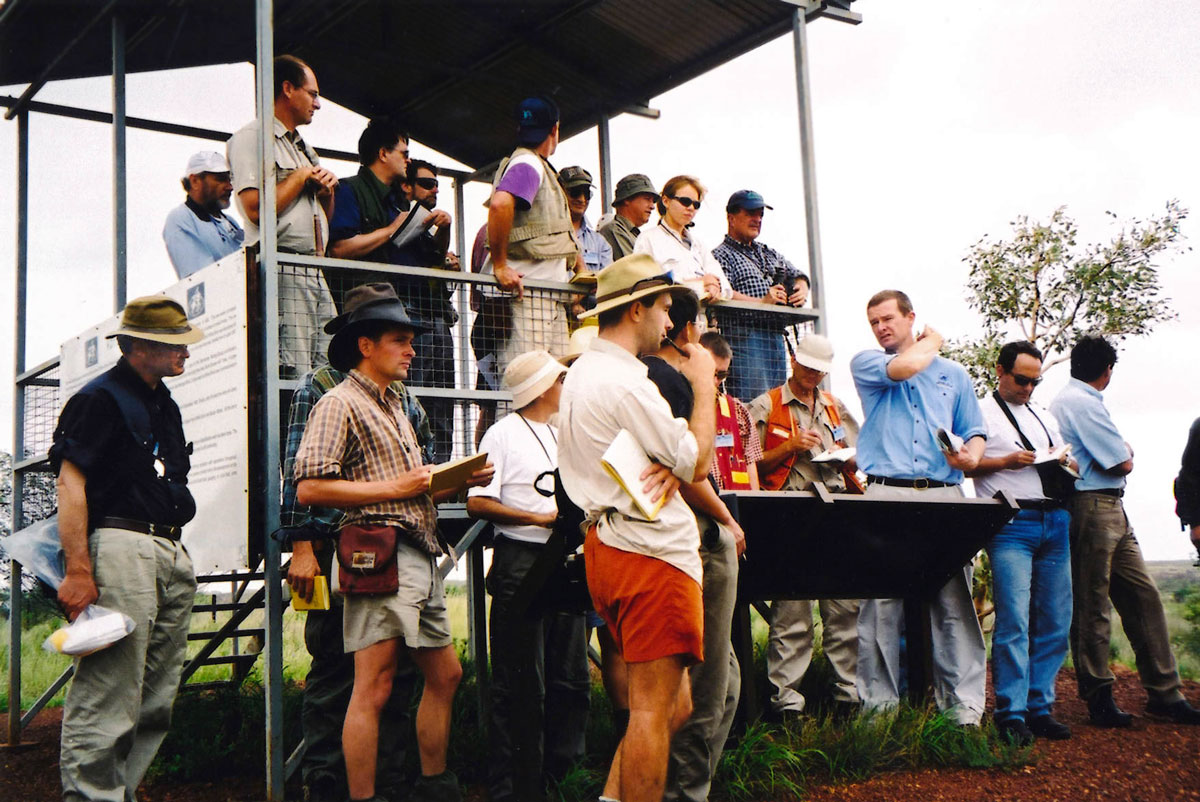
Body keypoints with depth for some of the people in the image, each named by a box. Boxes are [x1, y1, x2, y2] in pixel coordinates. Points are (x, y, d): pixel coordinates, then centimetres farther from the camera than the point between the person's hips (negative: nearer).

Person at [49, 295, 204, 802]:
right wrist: (77, 570, -20)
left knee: (157, 700, 11)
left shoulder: (164, 406, 21)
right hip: (122, 546, -9)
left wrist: (175, 551, 19)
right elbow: (70, 483, -12)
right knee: (109, 693, -9)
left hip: (172, 552, 9)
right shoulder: (101, 398, -5)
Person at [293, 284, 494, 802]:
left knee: (445, 675, 15)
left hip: (421, 559, 10)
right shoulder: (340, 404, -4)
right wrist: (393, 488, -15)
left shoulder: (394, 408, 25)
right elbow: (309, 488, -16)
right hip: (380, 557, -10)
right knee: (374, 689, -7)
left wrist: (460, 482, 10)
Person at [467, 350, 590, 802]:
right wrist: (540, 518, -15)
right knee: (521, 686, -3)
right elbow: (478, 503, -11)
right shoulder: (505, 434, -4)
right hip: (521, 562, -7)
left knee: (572, 679, 9)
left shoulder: (561, 435, 19)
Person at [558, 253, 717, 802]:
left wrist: (670, 468, -3)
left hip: (609, 545, 10)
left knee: (674, 704, 15)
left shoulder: (582, 372, 17)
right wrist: (703, 385, 0)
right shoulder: (624, 381, -16)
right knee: (655, 708, -5)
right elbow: (698, 463, -11)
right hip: (651, 551, -10)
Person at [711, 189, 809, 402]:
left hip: (776, 338, 8)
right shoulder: (721, 255, 1)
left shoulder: (770, 254, 26)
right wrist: (762, 302, -22)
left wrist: (801, 289, 3)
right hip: (744, 338, -8)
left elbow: (797, 275, 27)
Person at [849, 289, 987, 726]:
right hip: (886, 494, -2)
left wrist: (971, 456, -4)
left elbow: (974, 432, 19)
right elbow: (902, 367, -6)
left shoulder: (953, 373, 23)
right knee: (881, 603, -6)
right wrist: (932, 343, 13)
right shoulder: (865, 363, 16)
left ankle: (964, 707, -2)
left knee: (955, 604, -4)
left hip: (944, 495, 2)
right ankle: (878, 706, 0)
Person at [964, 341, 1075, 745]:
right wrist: (1006, 461, -14)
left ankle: (1039, 708, 12)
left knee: (1055, 621, 4)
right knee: (1014, 621, -11)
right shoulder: (981, 413, 5)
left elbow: (1063, 466, 27)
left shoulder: (1045, 418, 25)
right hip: (1011, 523, -6)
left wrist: (1066, 463, 5)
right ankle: (1011, 714, -6)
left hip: (1055, 522, 6)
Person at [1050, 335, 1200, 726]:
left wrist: (1117, 451, 6)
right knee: (1092, 606, -2)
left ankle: (1163, 693, 12)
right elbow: (1123, 463, -11)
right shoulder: (1082, 402, -13)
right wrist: (1125, 451, 9)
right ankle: (1098, 698, 5)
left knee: (1143, 595, 8)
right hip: (1092, 507, -10)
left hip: (1111, 511, 10)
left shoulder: (1063, 400, 19)